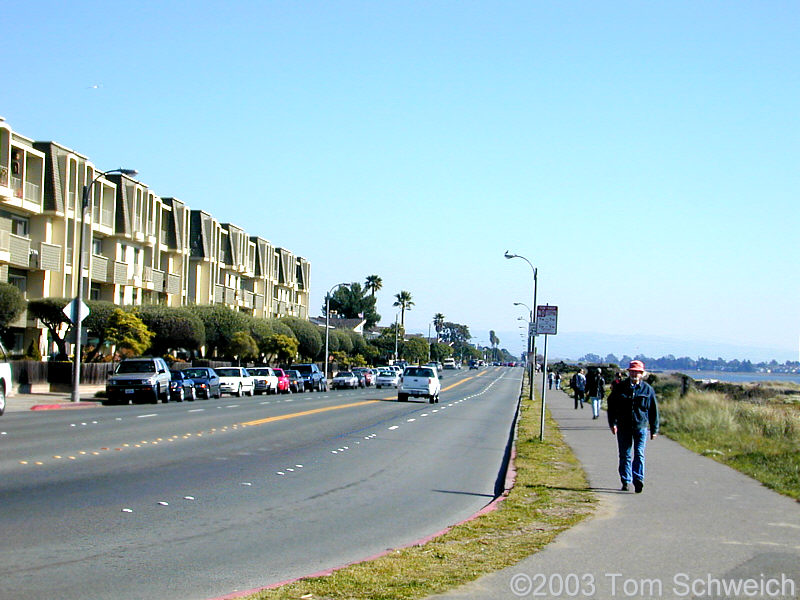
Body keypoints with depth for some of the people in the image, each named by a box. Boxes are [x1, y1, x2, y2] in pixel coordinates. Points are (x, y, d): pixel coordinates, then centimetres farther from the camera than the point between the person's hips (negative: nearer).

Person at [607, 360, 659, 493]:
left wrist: (654, 429, 8)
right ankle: (625, 481, 14)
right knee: (625, 455, 6)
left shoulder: (647, 389, 6)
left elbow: (653, 410, 9)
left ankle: (638, 480, -13)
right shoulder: (620, 387, 5)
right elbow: (611, 406, 5)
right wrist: (613, 423, -7)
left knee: (639, 454, -9)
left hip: (641, 426, -1)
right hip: (623, 427, 1)